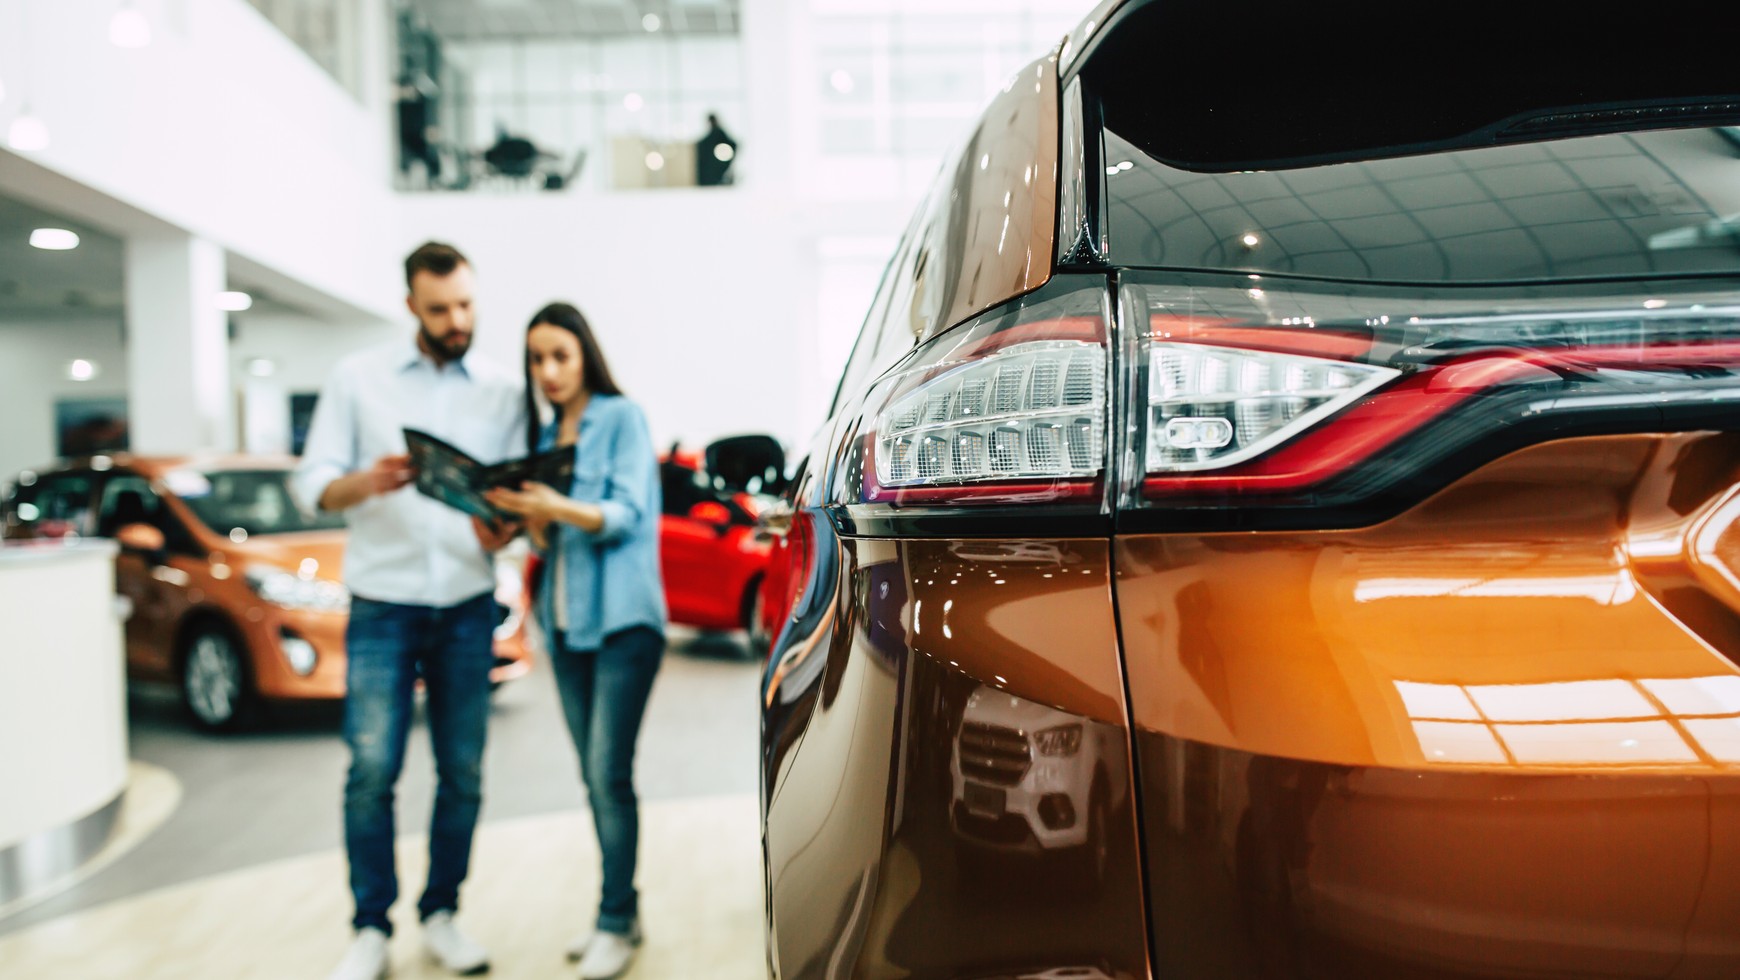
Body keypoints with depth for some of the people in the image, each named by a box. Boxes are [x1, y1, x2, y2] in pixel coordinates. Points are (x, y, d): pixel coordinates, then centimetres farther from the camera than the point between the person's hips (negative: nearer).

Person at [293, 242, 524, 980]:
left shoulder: (504, 393, 8)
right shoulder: (358, 379, 5)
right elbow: (312, 482, 0)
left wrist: (504, 528, -17)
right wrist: (365, 483, -22)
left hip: (467, 607, 2)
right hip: (382, 605, -1)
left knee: (463, 772, 4)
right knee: (372, 770, -4)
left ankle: (440, 914, 19)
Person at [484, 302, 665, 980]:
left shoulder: (621, 417, -3)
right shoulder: (542, 435, 15)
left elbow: (626, 514, -12)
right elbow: (547, 538, 13)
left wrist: (559, 508, -28)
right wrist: (532, 524, -9)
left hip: (622, 619, -6)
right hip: (565, 621, 6)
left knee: (610, 772, -9)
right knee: (592, 775, 9)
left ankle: (617, 923, 2)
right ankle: (621, 910, 20)